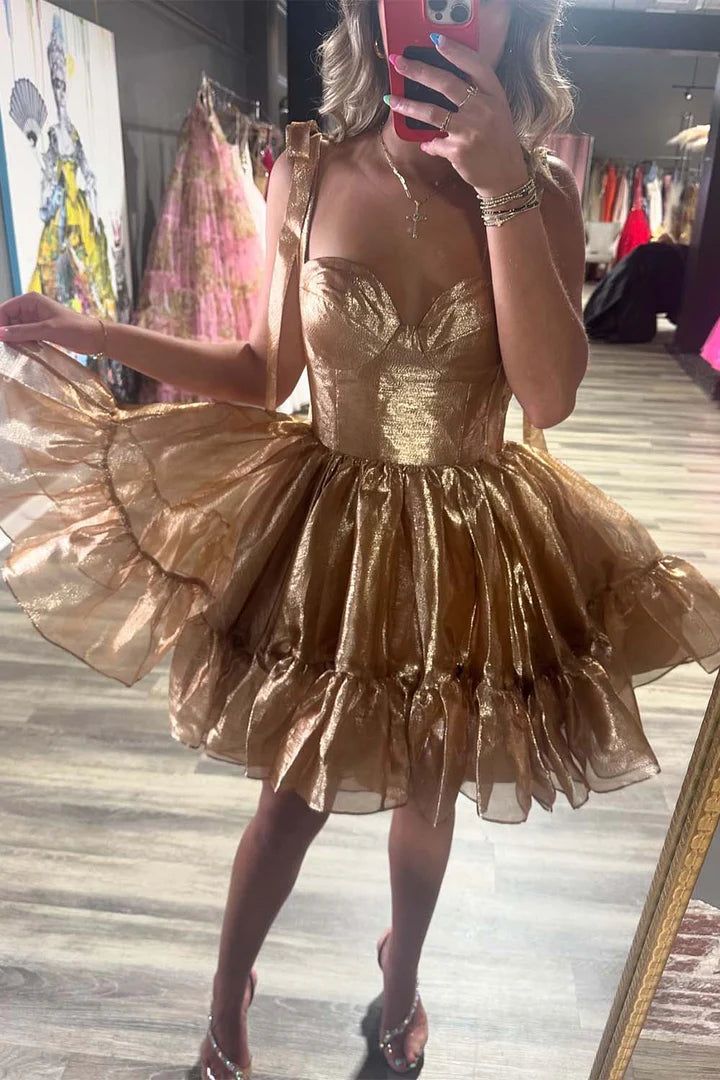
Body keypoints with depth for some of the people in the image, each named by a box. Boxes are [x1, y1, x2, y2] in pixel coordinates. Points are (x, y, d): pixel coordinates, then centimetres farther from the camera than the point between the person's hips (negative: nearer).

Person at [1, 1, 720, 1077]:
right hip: (328, 527, -1)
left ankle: (402, 969, 56)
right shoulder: (309, 172, -7)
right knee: (294, 797, 12)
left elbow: (550, 396, -20)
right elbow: (265, 371, 1)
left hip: (475, 544, 1)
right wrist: (86, 332, -4)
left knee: (429, 789, 20)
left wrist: (502, 186, -24)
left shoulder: (544, 191, -7)